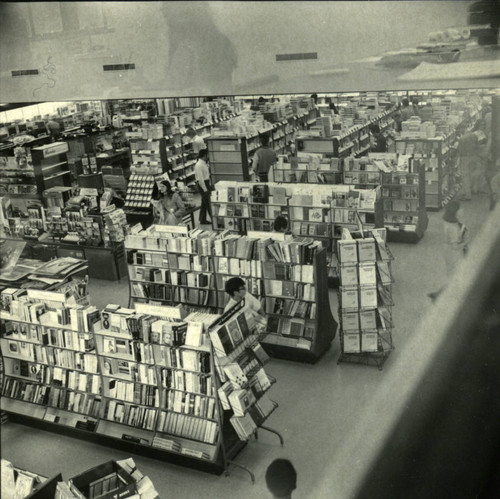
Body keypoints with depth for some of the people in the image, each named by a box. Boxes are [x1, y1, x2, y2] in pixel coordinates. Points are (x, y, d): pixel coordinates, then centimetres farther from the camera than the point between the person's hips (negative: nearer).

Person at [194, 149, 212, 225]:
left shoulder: (204, 163, 10)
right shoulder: (199, 165, -19)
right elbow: (200, 178, -22)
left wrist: (209, 185, 14)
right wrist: (205, 189, -22)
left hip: (206, 183, 10)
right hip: (202, 184, -10)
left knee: (204, 202, 15)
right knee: (207, 202, -5)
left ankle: (202, 219, 24)